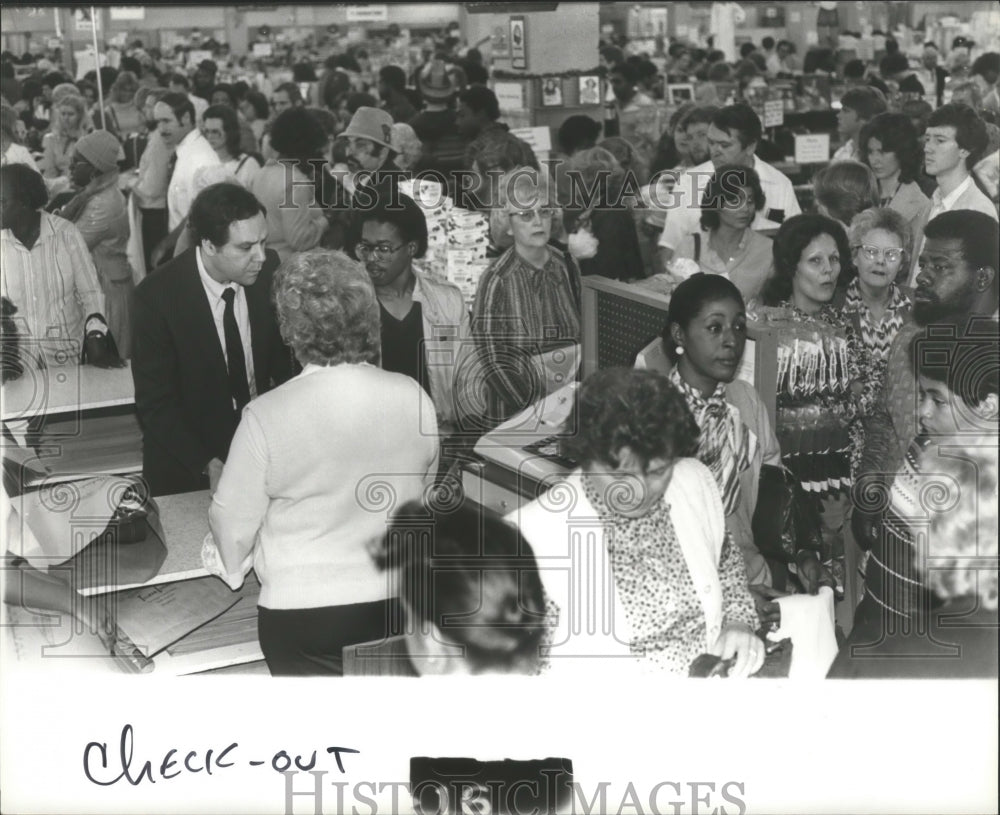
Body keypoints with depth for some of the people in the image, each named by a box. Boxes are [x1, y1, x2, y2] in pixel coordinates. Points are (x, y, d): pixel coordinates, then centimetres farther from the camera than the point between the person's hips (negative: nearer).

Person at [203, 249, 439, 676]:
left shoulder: (266, 417, -17)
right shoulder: (413, 398, -7)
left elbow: (233, 524, -7)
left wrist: (231, 564, 16)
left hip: (302, 613, -3)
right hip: (399, 605, 3)